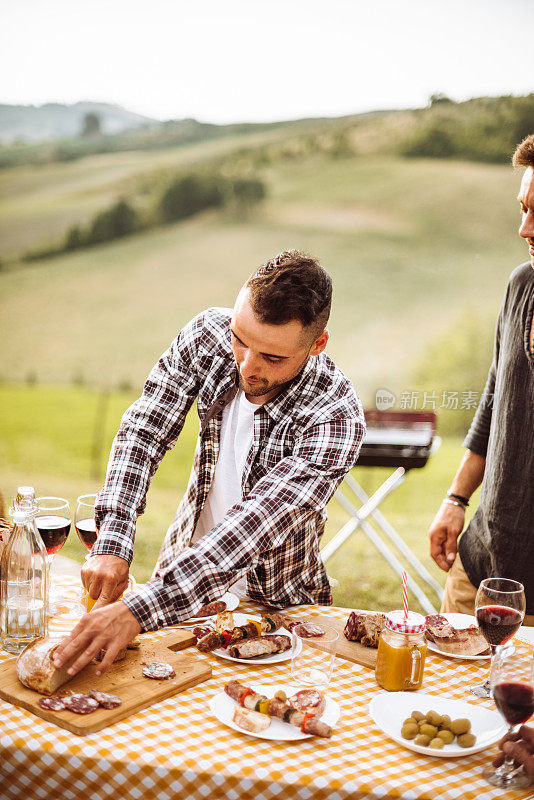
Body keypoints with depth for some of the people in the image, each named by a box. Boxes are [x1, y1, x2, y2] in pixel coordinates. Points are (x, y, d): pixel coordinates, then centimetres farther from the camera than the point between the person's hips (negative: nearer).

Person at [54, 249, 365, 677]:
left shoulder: (336, 416, -29)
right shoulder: (209, 333, -15)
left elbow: (253, 528, -36)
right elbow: (143, 432, -12)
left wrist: (139, 610, -45)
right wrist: (111, 546, -26)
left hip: (273, 605, -3)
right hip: (184, 564, 3)